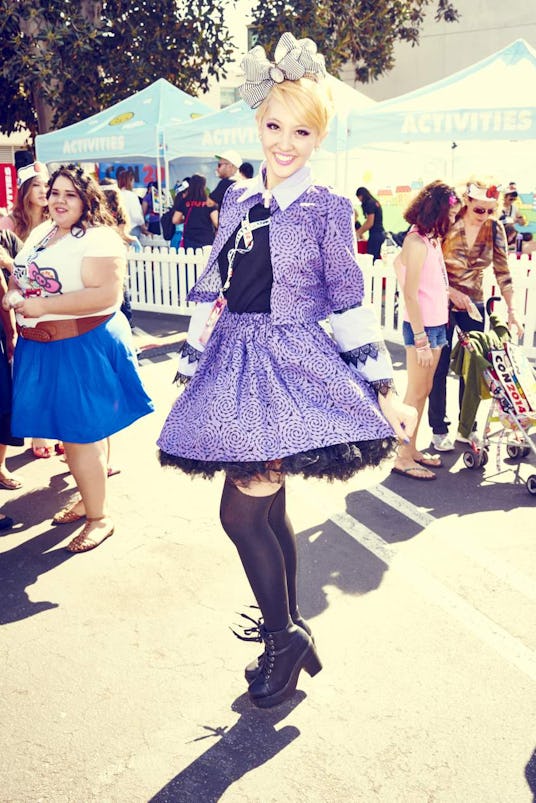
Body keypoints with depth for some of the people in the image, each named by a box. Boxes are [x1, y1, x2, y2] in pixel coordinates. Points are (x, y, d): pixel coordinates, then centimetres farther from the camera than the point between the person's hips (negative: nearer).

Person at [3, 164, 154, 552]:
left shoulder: (99, 239, -13)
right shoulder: (41, 233, 12)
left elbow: (107, 294, -25)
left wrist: (44, 306, -24)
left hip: (82, 347, -8)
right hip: (40, 347, 8)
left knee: (82, 435, -2)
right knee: (64, 429, 15)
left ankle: (100, 517, 15)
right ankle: (88, 498, 35)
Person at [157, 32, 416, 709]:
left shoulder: (326, 209, -4)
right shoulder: (237, 200, 10)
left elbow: (349, 304, -3)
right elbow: (211, 290, 12)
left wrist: (384, 392, -5)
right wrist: (190, 365, 13)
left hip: (295, 366, -5)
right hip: (236, 366, 5)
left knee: (241, 510, -9)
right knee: (268, 509, 12)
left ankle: (283, 639, 13)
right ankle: (290, 635, 30)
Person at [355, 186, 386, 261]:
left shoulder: (370, 203, -11)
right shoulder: (375, 202, 16)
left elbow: (370, 223, -13)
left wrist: (359, 233, 0)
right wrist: (359, 231, 20)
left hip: (375, 235, -9)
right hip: (380, 234, 9)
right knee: (377, 258, 7)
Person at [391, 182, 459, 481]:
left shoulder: (433, 239, 10)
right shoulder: (417, 242, -17)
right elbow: (410, 294, -20)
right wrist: (421, 339, -21)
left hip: (437, 324, 9)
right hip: (422, 327, -9)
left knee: (424, 391, 14)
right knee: (416, 393, -1)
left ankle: (412, 449, 25)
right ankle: (403, 458, 9)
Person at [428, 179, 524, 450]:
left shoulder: (495, 229, -3)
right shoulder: (448, 225, -14)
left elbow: (502, 271, -1)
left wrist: (512, 309, -9)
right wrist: (452, 292, -23)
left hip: (474, 304, 4)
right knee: (439, 369, 1)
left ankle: (466, 428, 21)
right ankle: (438, 430, 14)